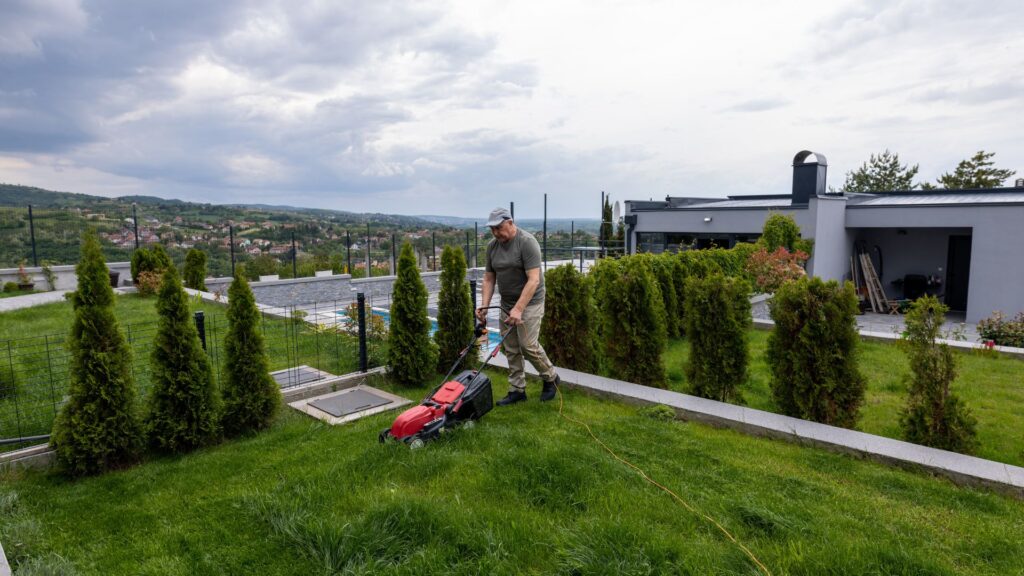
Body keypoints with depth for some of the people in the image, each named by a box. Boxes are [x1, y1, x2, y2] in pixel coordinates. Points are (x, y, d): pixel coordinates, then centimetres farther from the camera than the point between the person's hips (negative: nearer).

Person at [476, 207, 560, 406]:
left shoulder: (527, 242, -19)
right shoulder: (492, 246, 3)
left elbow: (533, 280, -24)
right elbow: (489, 278, 8)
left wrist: (518, 309, -30)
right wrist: (484, 305, -4)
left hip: (529, 302, -6)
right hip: (506, 304, 7)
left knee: (529, 345, -9)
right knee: (511, 349, 7)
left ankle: (551, 378, 14)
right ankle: (517, 390, 17)